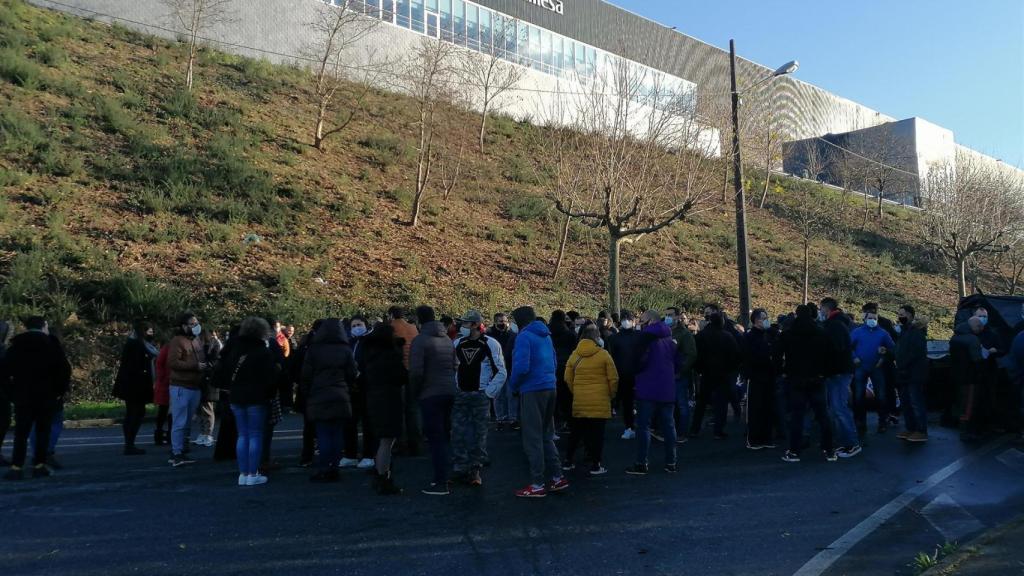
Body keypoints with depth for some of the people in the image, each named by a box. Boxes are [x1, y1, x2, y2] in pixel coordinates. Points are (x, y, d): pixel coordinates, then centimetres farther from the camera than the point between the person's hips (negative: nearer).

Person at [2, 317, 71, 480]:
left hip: (22, 395, 2)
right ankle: (39, 466, 5)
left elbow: (5, 370, 3)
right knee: (43, 431, 5)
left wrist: (11, 391, 8)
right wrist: (61, 390, 1)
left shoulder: (16, 346, 8)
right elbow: (64, 369, -8)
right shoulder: (52, 345, -1)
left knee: (21, 432, 5)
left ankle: (16, 467, -3)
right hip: (47, 396, -2)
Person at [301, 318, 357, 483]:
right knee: (337, 435, 6)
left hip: (318, 399, -1)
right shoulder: (346, 350, 0)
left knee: (323, 435, 1)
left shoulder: (313, 349, -3)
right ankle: (334, 469, 9)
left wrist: (306, 395, 12)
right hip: (341, 399, 1)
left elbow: (306, 375, 1)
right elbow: (352, 375, 3)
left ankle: (325, 470, 1)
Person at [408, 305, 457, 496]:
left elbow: (416, 371, -17)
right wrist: (449, 385, 16)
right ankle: (442, 474, 26)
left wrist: (414, 392, -3)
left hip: (430, 394, -7)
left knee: (436, 438, -4)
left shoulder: (420, 340, -11)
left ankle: (441, 483, -4)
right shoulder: (447, 339, 11)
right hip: (449, 393, 7)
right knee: (444, 435, 16)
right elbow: (454, 366, 11)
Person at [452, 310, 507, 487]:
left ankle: (475, 470, 15)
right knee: (458, 433, 3)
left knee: (479, 434, 3)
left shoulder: (490, 344, -6)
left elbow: (501, 372, -4)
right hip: (459, 396, 4)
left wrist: (489, 392, -10)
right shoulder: (457, 344, 7)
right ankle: (460, 469, 13)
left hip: (480, 396, -4)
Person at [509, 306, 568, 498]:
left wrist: (513, 386, -5)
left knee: (533, 439, -1)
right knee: (546, 435, 18)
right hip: (550, 388, 8)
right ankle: (557, 477, 20)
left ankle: (537, 485, 4)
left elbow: (521, 367, -20)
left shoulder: (524, 337, -12)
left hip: (532, 391, -8)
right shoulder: (546, 336, 14)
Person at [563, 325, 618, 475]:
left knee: (576, 432, 15)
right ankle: (595, 465, 8)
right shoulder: (603, 355, -6)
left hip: (579, 401, 3)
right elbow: (613, 378, -5)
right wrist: (611, 394, 9)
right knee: (597, 433, 4)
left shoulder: (574, 355, 3)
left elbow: (568, 379, 5)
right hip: (600, 401, -3)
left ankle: (568, 461, 21)